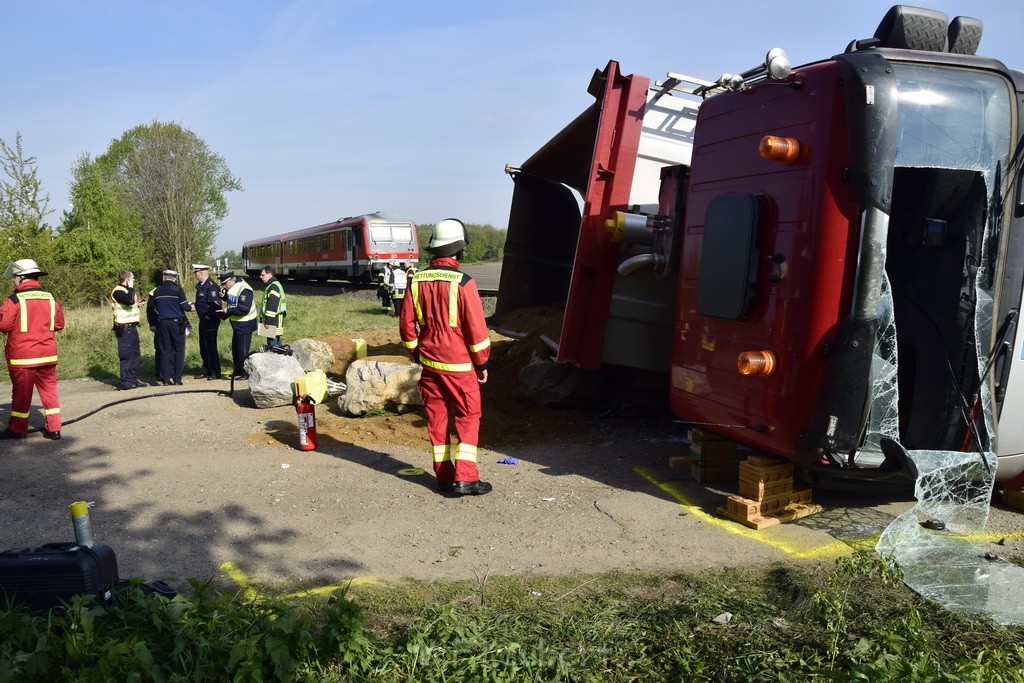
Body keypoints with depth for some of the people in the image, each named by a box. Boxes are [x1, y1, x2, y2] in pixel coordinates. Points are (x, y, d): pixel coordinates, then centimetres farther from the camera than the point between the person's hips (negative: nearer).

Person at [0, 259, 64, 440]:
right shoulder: (51, 298, 4)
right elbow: (59, 324, 11)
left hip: (22, 357, -4)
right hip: (47, 355, 4)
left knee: (21, 392, 6)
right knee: (49, 390, 9)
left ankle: (17, 429, 16)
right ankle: (53, 428, 8)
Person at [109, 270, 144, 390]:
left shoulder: (127, 290, 19)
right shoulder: (118, 291, -12)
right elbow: (129, 300, -30)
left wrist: (137, 304, 12)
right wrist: (131, 288, -19)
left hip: (132, 327, 10)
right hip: (124, 328, -10)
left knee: (135, 354, 13)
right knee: (126, 355, -8)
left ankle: (133, 379, 19)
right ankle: (125, 382, -5)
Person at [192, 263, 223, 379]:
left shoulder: (211, 286, -18)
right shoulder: (201, 286, 12)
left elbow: (215, 305, -23)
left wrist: (207, 316, -18)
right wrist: (195, 306, 6)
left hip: (210, 321, -9)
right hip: (203, 320, 9)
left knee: (211, 346, -3)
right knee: (203, 347, 15)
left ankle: (216, 372, 6)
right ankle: (206, 370, 26)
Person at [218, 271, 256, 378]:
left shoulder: (244, 290, -25)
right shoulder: (231, 288, 5)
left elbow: (244, 309, -31)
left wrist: (228, 310, -24)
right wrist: (224, 296, 0)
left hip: (245, 324, -10)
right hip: (236, 323, 10)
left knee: (243, 350, -4)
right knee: (235, 347, 19)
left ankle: (246, 373, 6)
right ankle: (238, 369, 32)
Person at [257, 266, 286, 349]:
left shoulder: (274, 286, -16)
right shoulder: (271, 285, 19)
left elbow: (272, 306, -23)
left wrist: (268, 321, -22)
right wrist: (265, 319, 26)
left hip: (273, 321, -11)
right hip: (274, 320, 11)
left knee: (272, 344, -9)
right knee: (277, 341, 16)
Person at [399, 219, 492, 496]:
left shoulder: (417, 281, 0)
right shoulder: (462, 283, -16)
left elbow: (406, 324, 6)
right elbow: (476, 328, -13)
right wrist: (482, 363, -1)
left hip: (429, 363, 5)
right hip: (459, 366, -5)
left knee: (436, 418, 12)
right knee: (468, 418, 6)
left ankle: (443, 477, 19)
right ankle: (465, 478, 2)